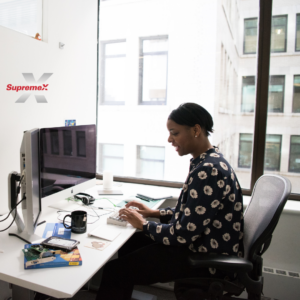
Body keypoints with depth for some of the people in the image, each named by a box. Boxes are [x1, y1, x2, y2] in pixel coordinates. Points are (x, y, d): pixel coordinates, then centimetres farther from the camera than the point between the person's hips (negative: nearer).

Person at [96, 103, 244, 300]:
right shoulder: (209, 160, 5)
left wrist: (143, 224, -10)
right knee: (128, 244, 16)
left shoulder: (208, 171, -27)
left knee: (115, 270, -9)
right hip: (201, 242, 10)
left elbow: (183, 235, -25)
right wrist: (155, 212, 8)